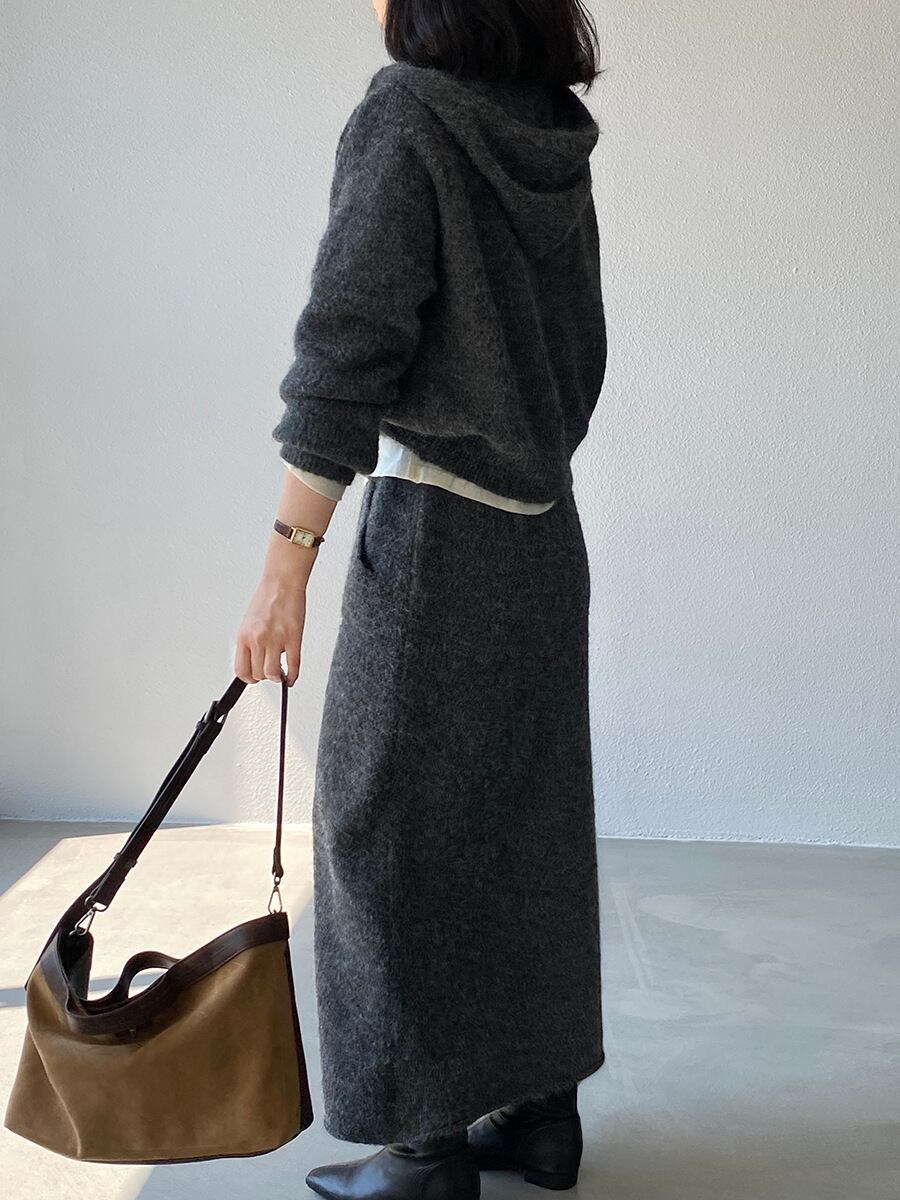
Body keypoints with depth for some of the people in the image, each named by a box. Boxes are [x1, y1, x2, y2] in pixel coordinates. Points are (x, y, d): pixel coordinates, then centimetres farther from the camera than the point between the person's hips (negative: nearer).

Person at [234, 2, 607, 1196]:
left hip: (433, 527, -7)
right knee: (527, 818, 14)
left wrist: (287, 565, -18)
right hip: (545, 534, 8)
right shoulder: (558, 137, 10)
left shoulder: (407, 114, -11)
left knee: (393, 828, 4)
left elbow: (348, 351, -18)